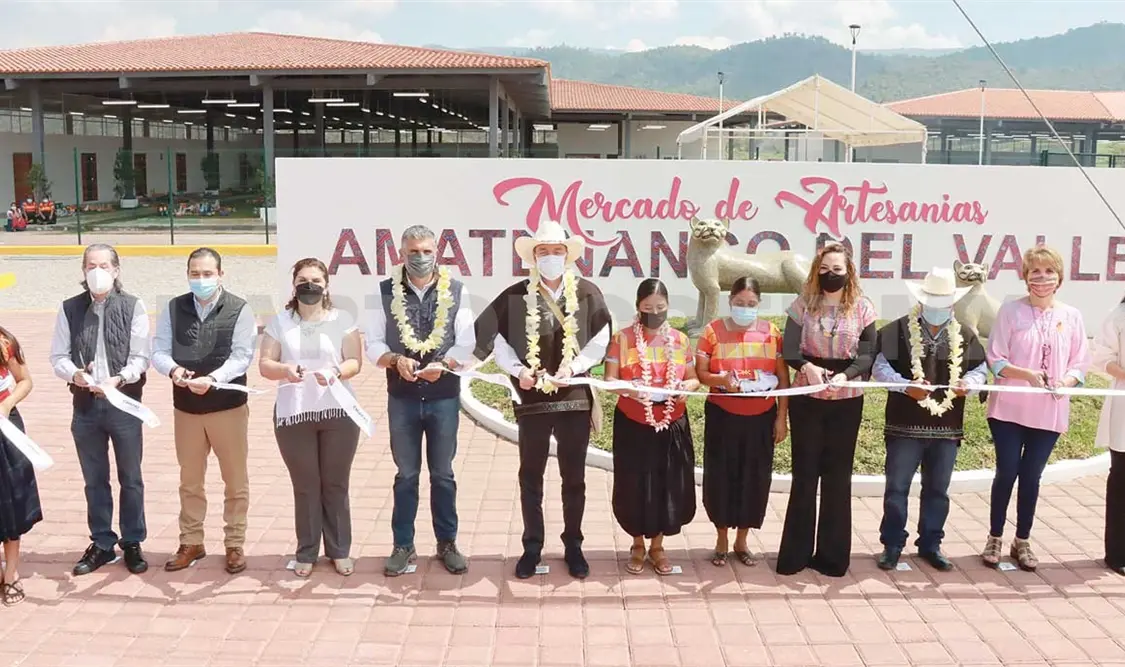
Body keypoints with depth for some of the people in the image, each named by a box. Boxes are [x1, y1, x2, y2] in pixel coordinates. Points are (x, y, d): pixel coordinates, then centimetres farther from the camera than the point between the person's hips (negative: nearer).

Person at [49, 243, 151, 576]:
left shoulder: (133, 306, -5)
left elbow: (140, 358, -9)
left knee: (130, 478, 9)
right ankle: (102, 544, 27)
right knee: (95, 480, 13)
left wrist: (118, 379, -25)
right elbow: (58, 357, 2)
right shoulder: (69, 308, 2)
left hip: (124, 404, -2)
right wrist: (74, 374, -19)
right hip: (86, 406, 2)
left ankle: (132, 544, 23)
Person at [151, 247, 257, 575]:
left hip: (228, 406, -3)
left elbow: (242, 357, -14)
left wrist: (212, 379, -30)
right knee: (190, 480, 15)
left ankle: (235, 545, 20)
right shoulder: (174, 308, 3)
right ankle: (191, 542, 29)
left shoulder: (240, 310, -7)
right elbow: (158, 351, 0)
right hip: (186, 407, 3)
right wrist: (173, 369, -23)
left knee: (235, 480, 6)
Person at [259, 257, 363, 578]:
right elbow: (264, 365, 2)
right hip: (293, 414, 1)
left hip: (338, 413, 0)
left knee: (336, 484, 7)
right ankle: (306, 553, 16)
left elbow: (355, 361, -1)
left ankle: (340, 551, 17)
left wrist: (336, 372, -21)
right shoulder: (279, 322, 7)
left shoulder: (341, 320, 4)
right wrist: (285, 369, -19)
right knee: (305, 486, 6)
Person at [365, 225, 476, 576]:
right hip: (402, 397, 1)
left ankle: (447, 544, 25)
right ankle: (403, 546, 24)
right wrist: (396, 360, -19)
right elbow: (373, 344, 0)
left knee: (443, 474, 12)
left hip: (444, 397, 0)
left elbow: (466, 344, -4)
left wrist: (443, 364, -21)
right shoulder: (386, 291, 0)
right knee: (406, 474, 12)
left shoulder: (456, 291, -2)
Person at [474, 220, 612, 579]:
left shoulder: (587, 293, -1)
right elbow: (494, 336, 3)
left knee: (574, 477, 11)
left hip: (575, 397, 0)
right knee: (530, 476, 9)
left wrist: (573, 368, -14)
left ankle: (573, 546, 25)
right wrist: (517, 370, -11)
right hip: (532, 398, 0)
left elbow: (601, 339, -1)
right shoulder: (515, 295, -1)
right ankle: (532, 547, 23)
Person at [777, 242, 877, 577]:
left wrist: (844, 375, -23)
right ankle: (795, 553, 15)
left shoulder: (863, 308, 0)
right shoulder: (804, 304, 0)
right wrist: (807, 366, -26)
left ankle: (833, 554, 18)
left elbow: (867, 354, -5)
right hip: (807, 398, 0)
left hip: (847, 401, 0)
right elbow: (789, 349, -5)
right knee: (804, 473, 5)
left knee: (838, 475, 7)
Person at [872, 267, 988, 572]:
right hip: (905, 424, -3)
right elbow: (880, 367, -9)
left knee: (937, 489, 13)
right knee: (897, 487, 4)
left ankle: (930, 545, 27)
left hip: (947, 426, 4)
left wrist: (968, 382, -11)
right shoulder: (897, 330, -6)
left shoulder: (965, 335, 7)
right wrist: (906, 386, -25)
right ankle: (892, 545, 16)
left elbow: (981, 368, 11)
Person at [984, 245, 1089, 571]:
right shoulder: (1010, 311, -5)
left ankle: (1022, 542, 24)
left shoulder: (1071, 316, 2)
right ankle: (995, 538, 20)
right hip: (1009, 409, -2)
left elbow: (1079, 364, 4)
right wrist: (1027, 374, -22)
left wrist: (1065, 381, -16)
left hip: (1050, 413, 2)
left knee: (1031, 477, 10)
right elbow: (995, 360, -6)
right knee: (1006, 473, 3)